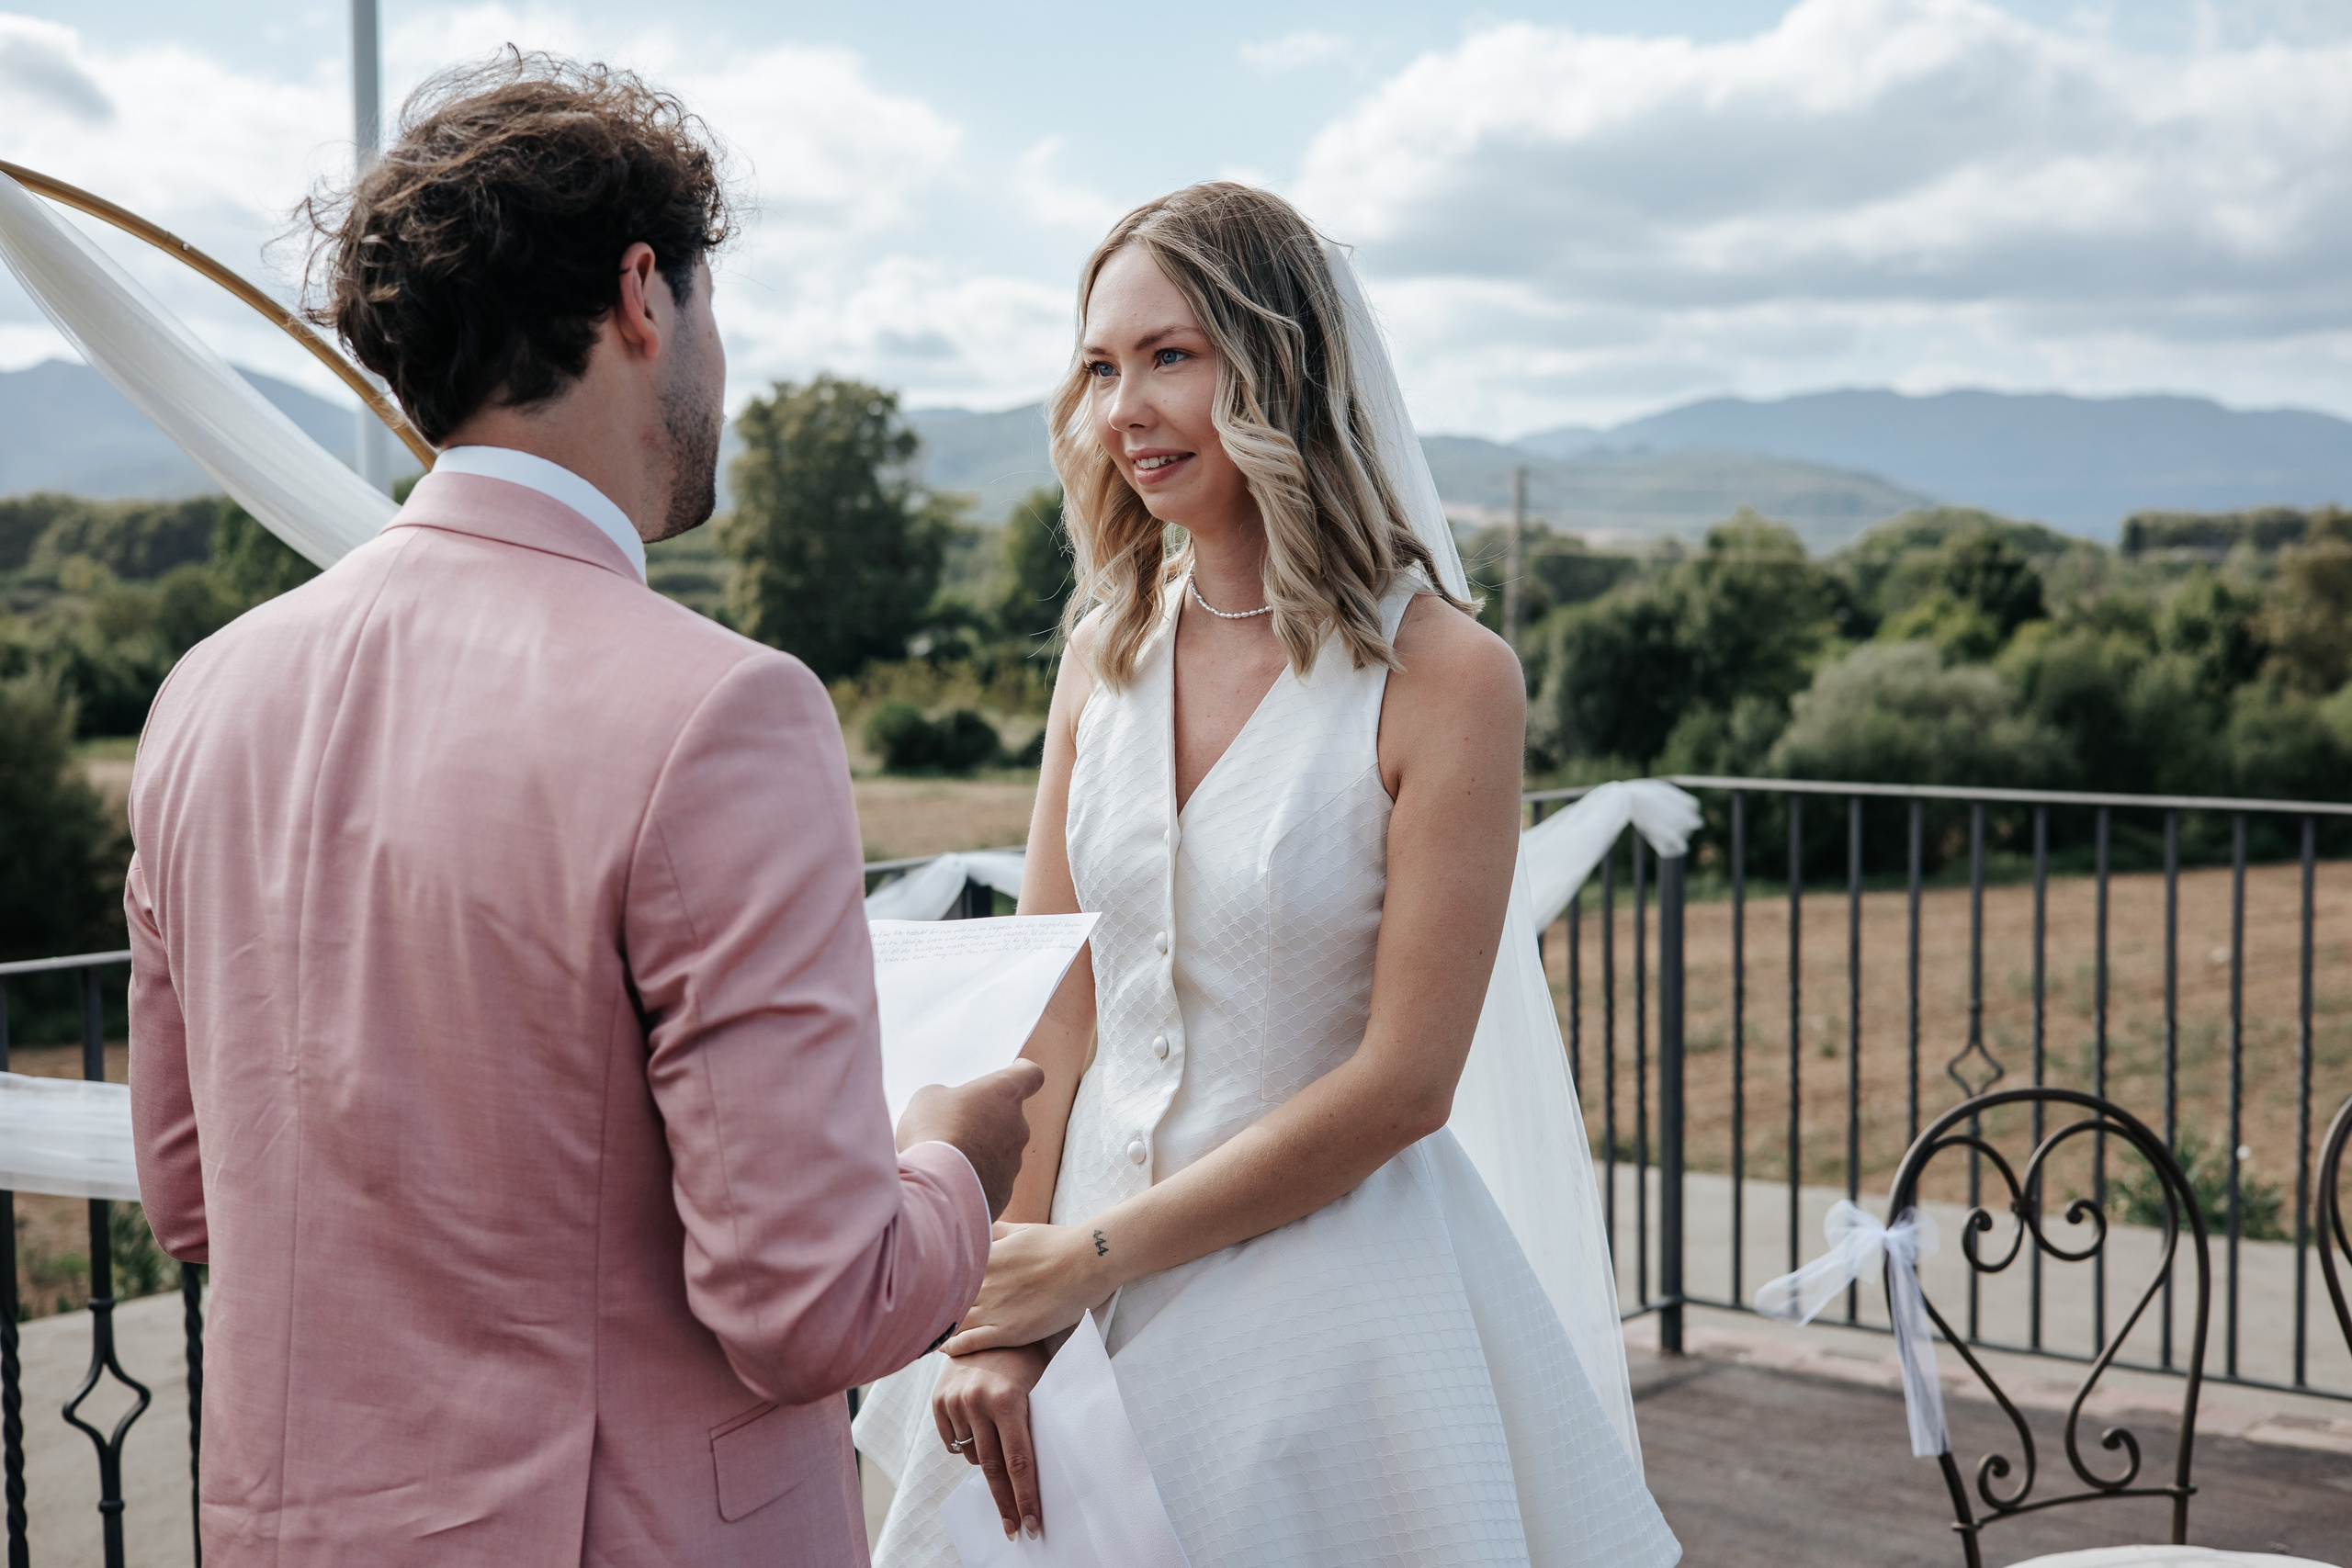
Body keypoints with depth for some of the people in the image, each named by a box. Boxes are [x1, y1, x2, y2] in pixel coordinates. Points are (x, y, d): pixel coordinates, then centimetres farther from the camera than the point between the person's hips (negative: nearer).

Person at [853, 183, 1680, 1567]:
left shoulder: (1444, 674, -15)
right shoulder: (1110, 650, 1)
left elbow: (1401, 1083, -16)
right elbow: (1051, 1002, 0)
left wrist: (1090, 1258, -13)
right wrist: (999, 1311, -11)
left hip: (1334, 1282, -4)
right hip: (1080, 1286, 5)